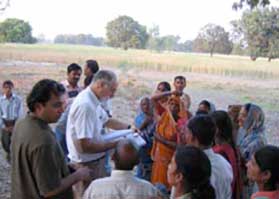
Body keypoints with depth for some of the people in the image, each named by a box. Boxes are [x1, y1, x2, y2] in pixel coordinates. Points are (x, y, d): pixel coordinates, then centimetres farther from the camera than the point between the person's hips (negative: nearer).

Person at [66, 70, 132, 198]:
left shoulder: (93, 101, 3)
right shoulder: (85, 105, -29)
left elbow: (106, 120, 21)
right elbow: (85, 146, -32)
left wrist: (128, 128, 10)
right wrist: (115, 144, -24)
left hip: (95, 161, 9)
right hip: (86, 164, -9)